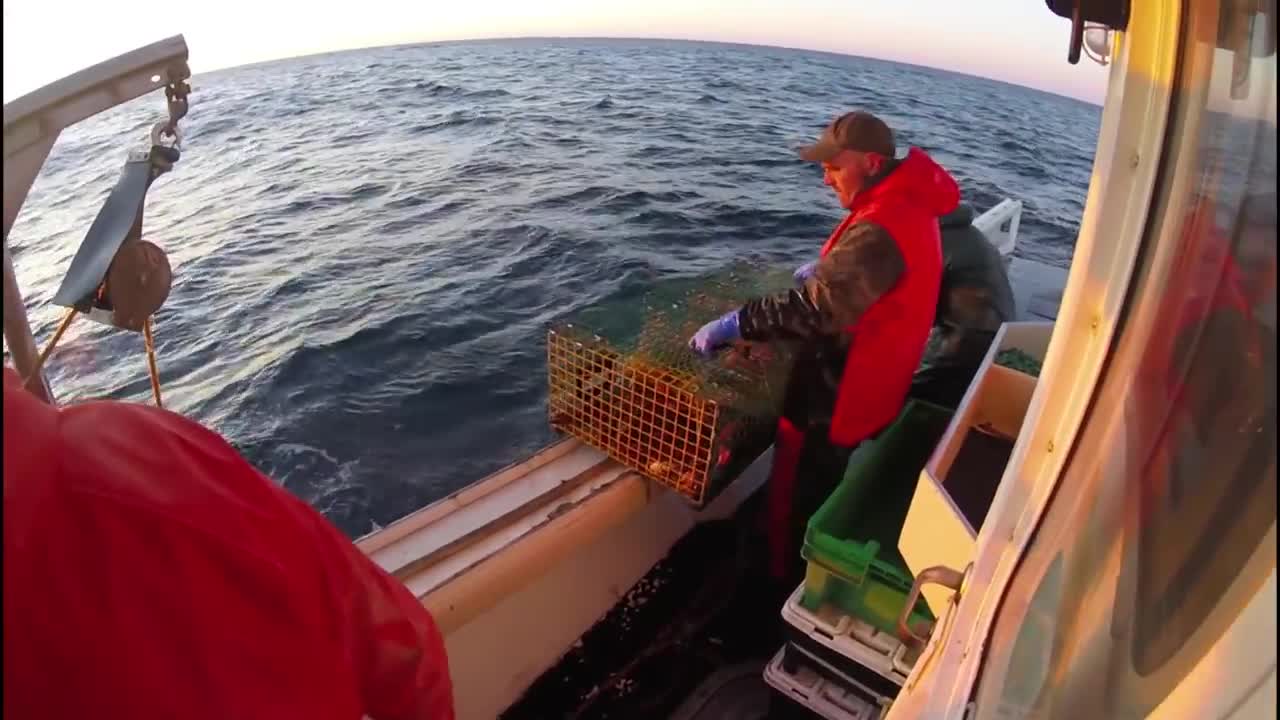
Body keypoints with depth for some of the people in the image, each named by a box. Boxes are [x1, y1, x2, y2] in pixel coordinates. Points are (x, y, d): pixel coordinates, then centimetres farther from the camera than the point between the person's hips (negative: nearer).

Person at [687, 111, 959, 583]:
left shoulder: (882, 227, -30)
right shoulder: (907, 202, 3)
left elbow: (818, 308, -38)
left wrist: (734, 324, -33)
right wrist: (825, 267, 15)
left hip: (839, 390, -10)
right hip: (869, 381, 10)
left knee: (797, 490, 9)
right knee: (823, 485, 27)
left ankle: (785, 578, 30)